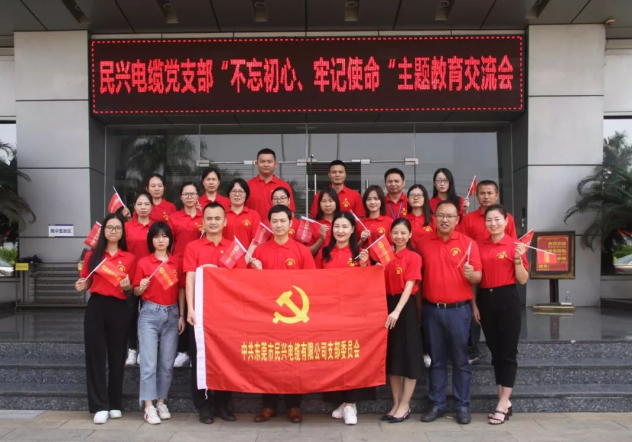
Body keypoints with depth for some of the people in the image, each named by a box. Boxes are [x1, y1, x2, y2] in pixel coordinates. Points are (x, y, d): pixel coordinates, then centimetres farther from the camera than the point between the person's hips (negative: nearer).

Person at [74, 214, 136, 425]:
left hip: (119, 309, 0)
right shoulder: (92, 255, 9)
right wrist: (81, 286, -8)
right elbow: (86, 283, 13)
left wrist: (128, 287, -11)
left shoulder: (129, 258, 7)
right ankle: (100, 406, 4)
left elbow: (132, 289, 10)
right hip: (96, 307, 1)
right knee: (95, 355, -1)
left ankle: (115, 404, 14)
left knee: (117, 355, 4)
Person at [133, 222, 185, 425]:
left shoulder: (177, 262, 6)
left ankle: (161, 402, 19)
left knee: (167, 362, 7)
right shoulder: (143, 262, 1)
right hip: (150, 314, -2)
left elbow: (181, 290, 8)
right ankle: (149, 407, 3)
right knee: (149, 362, -3)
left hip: (172, 314, 2)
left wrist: (182, 315, 3)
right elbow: (136, 292, 6)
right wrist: (141, 287, -17)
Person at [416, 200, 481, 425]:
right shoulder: (423, 242, 4)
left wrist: (471, 274, -24)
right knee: (436, 359, 10)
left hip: (458, 309, -2)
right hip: (431, 309, 2)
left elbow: (478, 276, -1)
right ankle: (437, 404, 19)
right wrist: (418, 305, 1)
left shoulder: (468, 242, -1)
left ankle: (462, 406, 16)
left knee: (460, 359, 5)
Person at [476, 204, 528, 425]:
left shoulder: (514, 245, -3)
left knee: (508, 352, 0)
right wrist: (474, 303, 6)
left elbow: (523, 280, -4)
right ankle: (505, 401, 21)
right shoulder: (480, 246, 7)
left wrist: (518, 259, -18)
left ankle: (502, 404, 6)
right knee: (495, 351, 10)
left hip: (507, 299, -4)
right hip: (485, 299, 4)